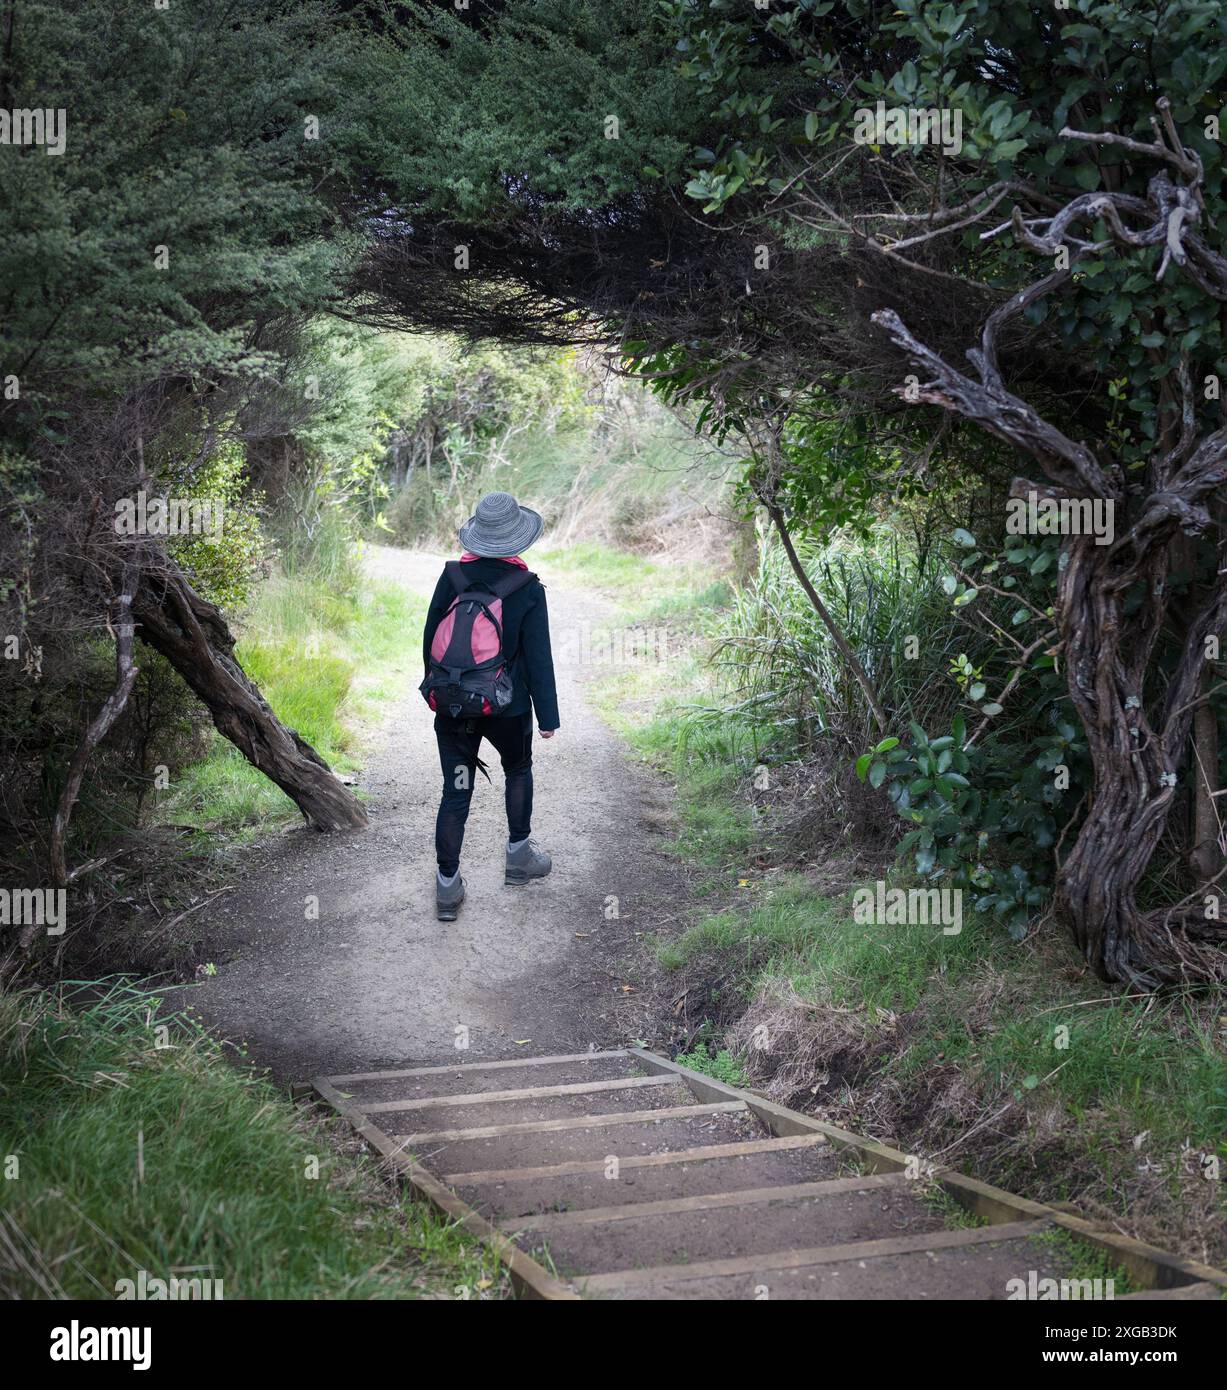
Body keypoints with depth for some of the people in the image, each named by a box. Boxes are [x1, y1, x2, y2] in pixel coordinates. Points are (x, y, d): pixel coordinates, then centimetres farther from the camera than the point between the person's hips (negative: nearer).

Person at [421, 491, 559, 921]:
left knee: (455, 792, 8)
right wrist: (548, 716, 0)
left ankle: (447, 885, 9)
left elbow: (430, 638, 3)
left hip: (452, 707, 2)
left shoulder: (451, 577, -5)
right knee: (518, 770, 26)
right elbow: (538, 658, -9)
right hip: (507, 708, -2)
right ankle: (518, 856, 36)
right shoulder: (527, 590, -12)